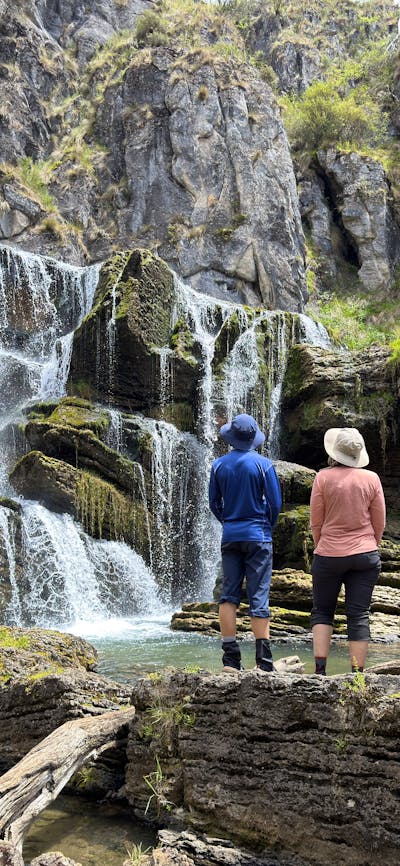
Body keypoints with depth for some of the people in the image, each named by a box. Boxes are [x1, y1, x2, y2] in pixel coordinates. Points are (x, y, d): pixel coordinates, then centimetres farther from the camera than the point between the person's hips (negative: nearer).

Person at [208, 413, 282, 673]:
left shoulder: (219, 465, 2)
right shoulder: (263, 464, -7)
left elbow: (214, 503, 8)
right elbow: (275, 503, -4)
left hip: (230, 536, 3)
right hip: (258, 537, -3)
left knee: (229, 595, 7)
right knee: (259, 597, -2)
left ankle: (230, 659, 5)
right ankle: (264, 662, -2)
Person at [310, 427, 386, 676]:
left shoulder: (323, 478, -7)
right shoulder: (371, 478, -2)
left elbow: (316, 523, -1)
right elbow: (379, 523, 4)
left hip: (329, 556, -1)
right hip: (365, 557, 1)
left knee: (322, 611, 13)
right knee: (359, 616, 5)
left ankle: (320, 668, 4)